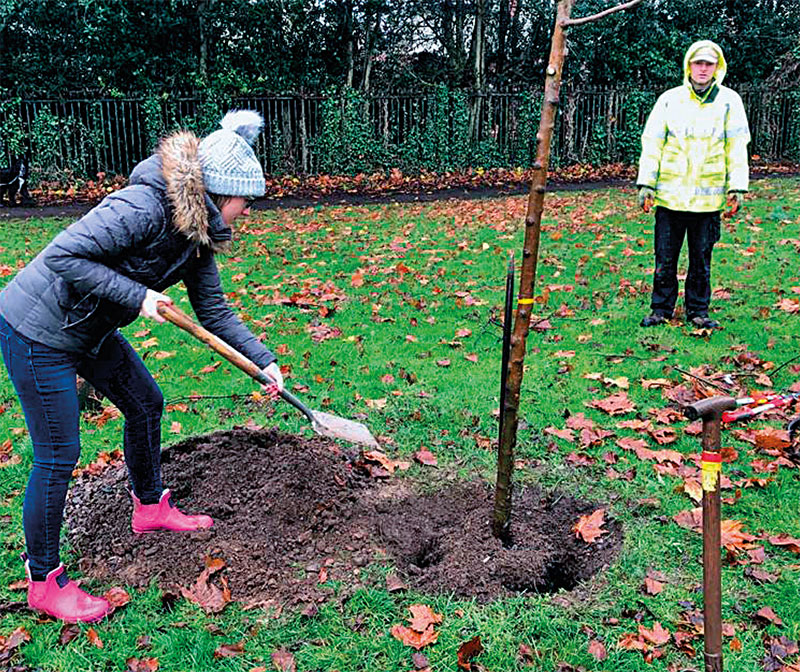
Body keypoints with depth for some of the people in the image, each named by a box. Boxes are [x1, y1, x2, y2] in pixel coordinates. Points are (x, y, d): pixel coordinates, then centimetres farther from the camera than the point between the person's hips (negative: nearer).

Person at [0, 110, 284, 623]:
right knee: (59, 454, -3)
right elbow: (62, 256, -30)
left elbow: (214, 312, 7)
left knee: (146, 403, 18)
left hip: (92, 329, 9)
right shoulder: (143, 208, -28)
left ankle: (150, 507, 41)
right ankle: (43, 581, 16)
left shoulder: (197, 233, 1)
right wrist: (136, 296, -28)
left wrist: (263, 360, 2)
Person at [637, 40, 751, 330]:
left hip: (709, 197, 0)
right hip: (670, 194, 0)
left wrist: (737, 186, -3)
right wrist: (646, 183, -3)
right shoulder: (669, 99, 6)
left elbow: (737, 146, 4)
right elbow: (651, 142, 4)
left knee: (701, 258, 9)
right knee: (665, 258, 6)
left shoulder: (729, 100, 5)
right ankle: (661, 309, 20)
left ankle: (698, 311, 22)